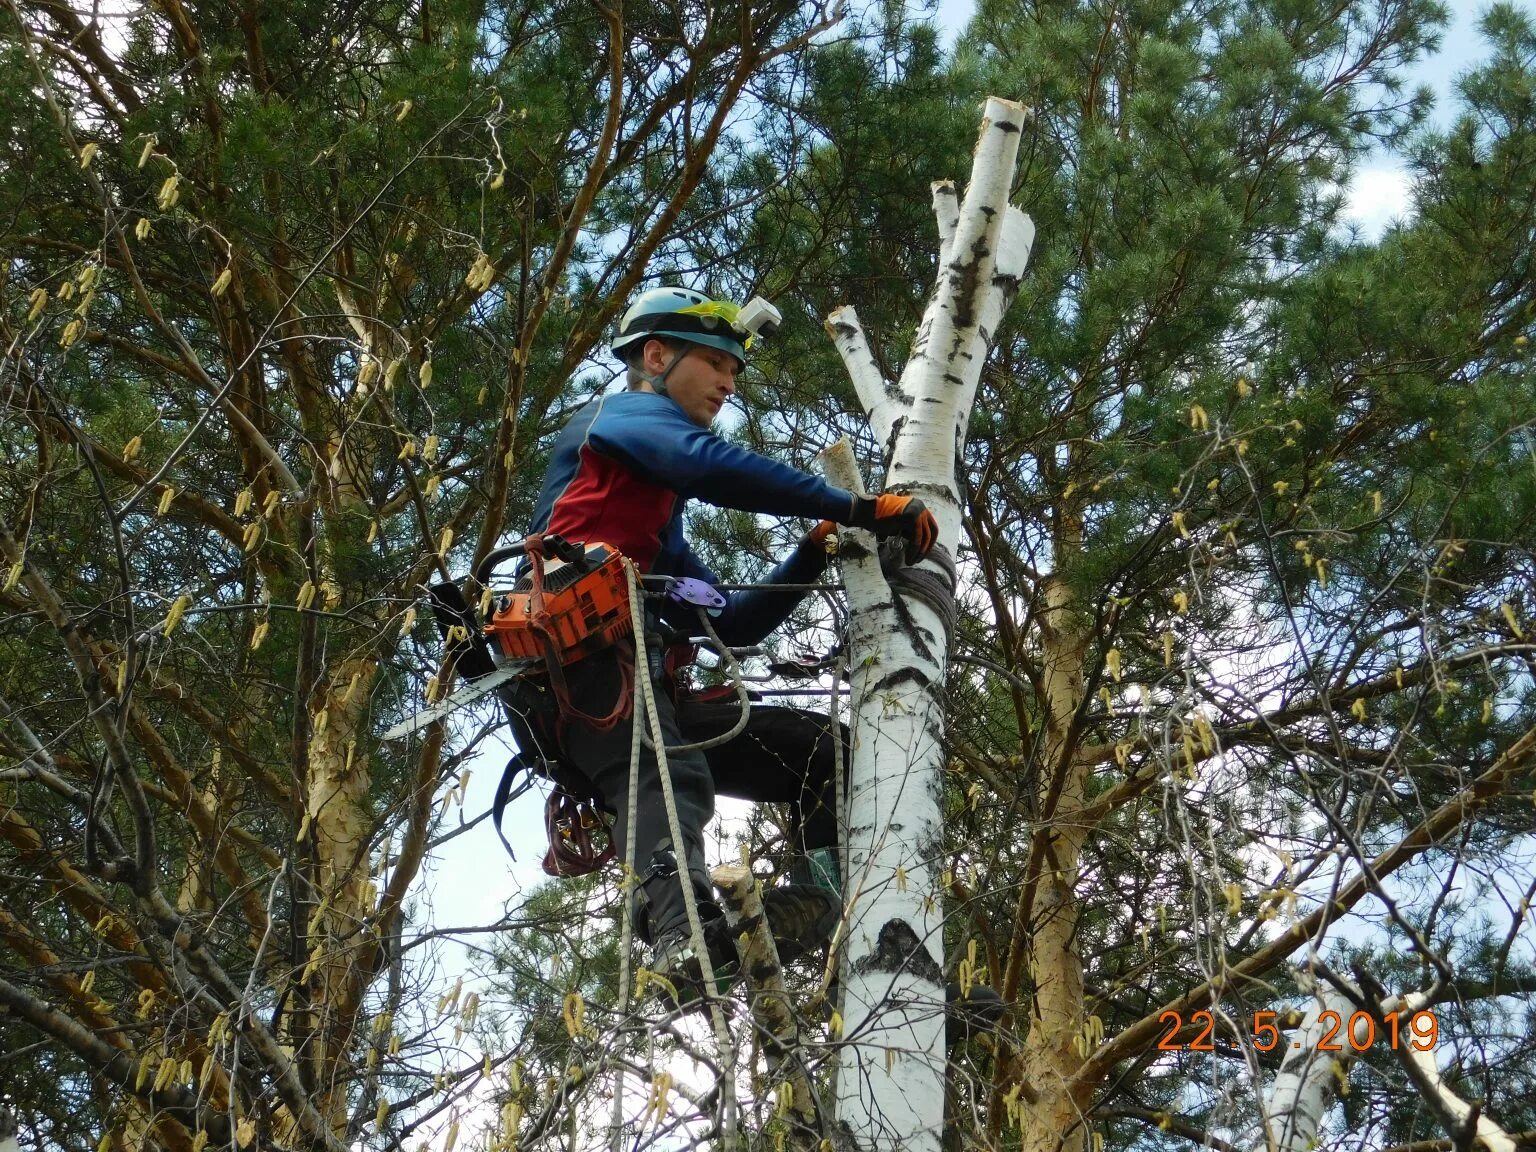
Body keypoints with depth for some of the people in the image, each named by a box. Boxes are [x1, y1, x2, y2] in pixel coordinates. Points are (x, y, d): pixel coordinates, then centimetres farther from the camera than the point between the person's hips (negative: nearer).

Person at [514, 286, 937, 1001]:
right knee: (668, 778, -36)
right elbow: (714, 467, -11)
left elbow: (727, 625, 31)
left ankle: (821, 908, -19)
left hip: (636, 687, 9)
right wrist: (858, 508, -13)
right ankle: (685, 937, -61)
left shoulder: (658, 519, 37)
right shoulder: (624, 413, 12)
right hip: (582, 657, -9)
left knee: (821, 750, 4)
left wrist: (814, 554, 19)